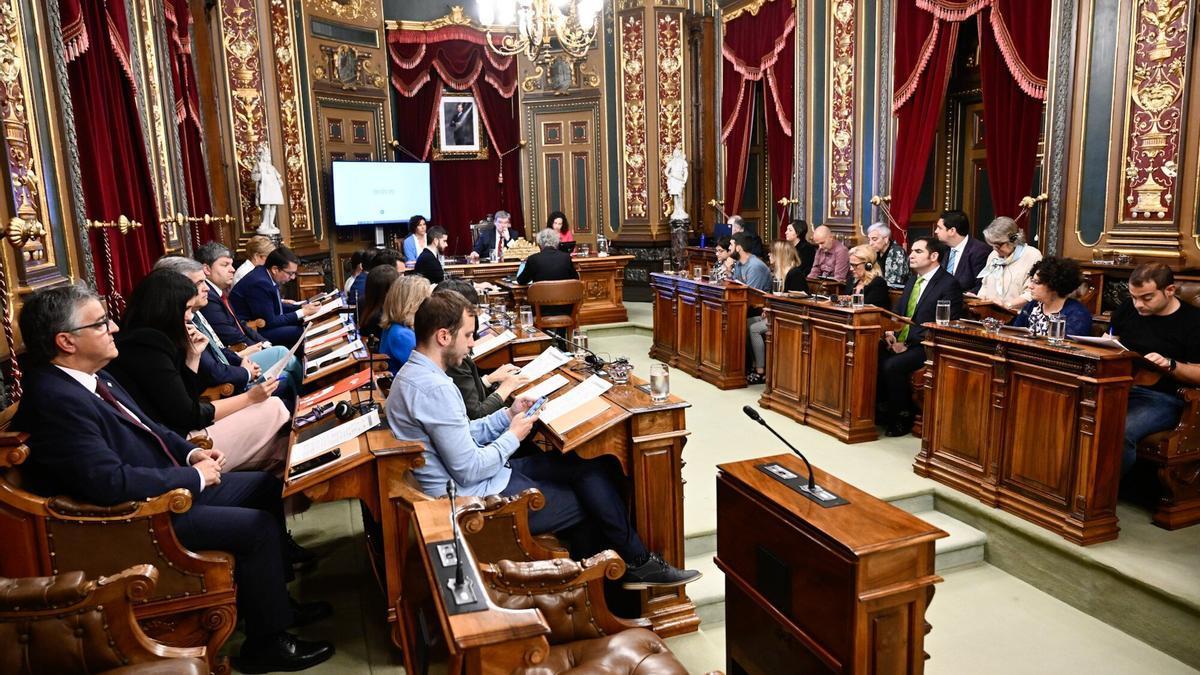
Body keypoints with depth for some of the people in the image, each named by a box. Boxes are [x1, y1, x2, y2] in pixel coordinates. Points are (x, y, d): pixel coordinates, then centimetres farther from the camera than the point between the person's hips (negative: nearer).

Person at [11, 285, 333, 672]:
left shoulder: (91, 377, 4)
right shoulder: (55, 399, -26)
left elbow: (145, 426, 18)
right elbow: (110, 482, -33)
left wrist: (191, 452, 1)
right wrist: (194, 476, -21)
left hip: (168, 484, 10)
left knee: (265, 485, 11)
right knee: (258, 526, -17)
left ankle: (274, 599, 23)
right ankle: (266, 643, 3)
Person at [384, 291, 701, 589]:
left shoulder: (413, 373, 7)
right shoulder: (435, 389, -27)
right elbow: (469, 471, -25)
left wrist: (508, 414, 3)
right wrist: (513, 436, -10)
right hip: (480, 500, -10)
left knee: (593, 465, 5)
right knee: (593, 500, 1)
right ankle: (639, 564, 25)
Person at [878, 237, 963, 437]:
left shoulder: (949, 284, -9)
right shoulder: (913, 280, 17)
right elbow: (897, 312, 20)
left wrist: (907, 343, -20)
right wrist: (890, 333, -3)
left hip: (925, 346, -7)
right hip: (900, 342, 8)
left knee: (892, 365, -28)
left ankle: (903, 418, -8)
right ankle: (886, 409, 0)